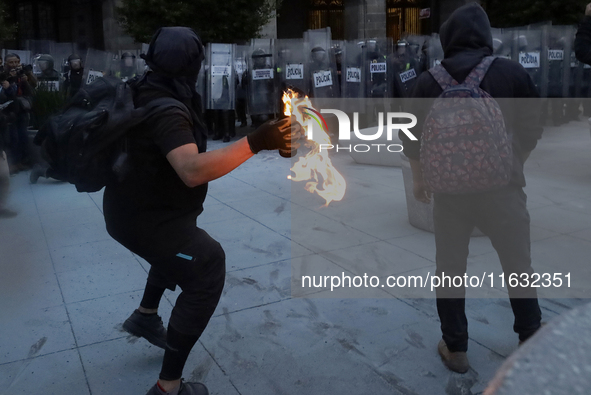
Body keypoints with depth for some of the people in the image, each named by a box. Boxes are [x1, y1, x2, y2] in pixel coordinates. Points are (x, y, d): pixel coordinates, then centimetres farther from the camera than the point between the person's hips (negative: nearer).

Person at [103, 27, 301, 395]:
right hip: (145, 218, -11)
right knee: (206, 274, -13)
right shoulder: (166, 110, -28)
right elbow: (193, 171, -43)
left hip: (136, 205, 11)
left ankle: (146, 316, 44)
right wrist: (255, 142, -44)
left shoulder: (146, 90, 2)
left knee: (185, 248, 34)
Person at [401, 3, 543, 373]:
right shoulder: (513, 72, -3)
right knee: (519, 266, 17)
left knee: (450, 269, 13)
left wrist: (419, 178, 17)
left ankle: (455, 348, 21)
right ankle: (532, 341, 32)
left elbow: (412, 137, 3)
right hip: (502, 184, 0)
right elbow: (533, 128, 4)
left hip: (449, 187, 0)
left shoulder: (430, 80, -2)